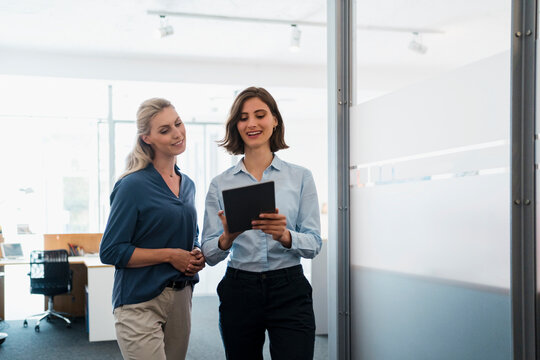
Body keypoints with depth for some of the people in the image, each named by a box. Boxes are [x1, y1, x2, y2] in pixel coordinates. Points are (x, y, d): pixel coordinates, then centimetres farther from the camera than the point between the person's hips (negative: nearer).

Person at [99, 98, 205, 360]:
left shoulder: (187, 185, 11)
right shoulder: (134, 185, -11)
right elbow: (110, 251, -13)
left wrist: (197, 256, 2)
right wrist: (170, 255, -15)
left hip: (181, 299, 7)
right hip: (140, 303, -7)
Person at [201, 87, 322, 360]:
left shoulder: (301, 177, 3)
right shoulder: (220, 184, 5)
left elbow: (314, 243, -2)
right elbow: (209, 254, 2)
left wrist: (285, 235, -22)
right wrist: (227, 239, -20)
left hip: (289, 290, -1)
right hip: (238, 292, 2)